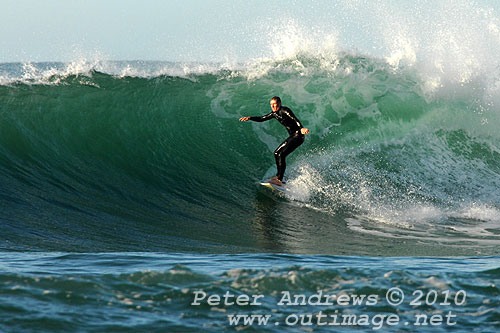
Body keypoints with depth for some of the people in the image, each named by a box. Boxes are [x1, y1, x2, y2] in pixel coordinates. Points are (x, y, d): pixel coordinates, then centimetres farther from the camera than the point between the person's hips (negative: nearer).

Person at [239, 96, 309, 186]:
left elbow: (295, 119, -28)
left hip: (298, 136, -10)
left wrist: (301, 128, -45)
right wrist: (249, 118, 6)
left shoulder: (284, 111, -15)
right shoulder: (275, 113, 12)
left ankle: (279, 179, -20)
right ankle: (279, 176, 19)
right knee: (277, 153, 14)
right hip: (292, 136, 10)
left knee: (281, 154, -18)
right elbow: (262, 119, 19)